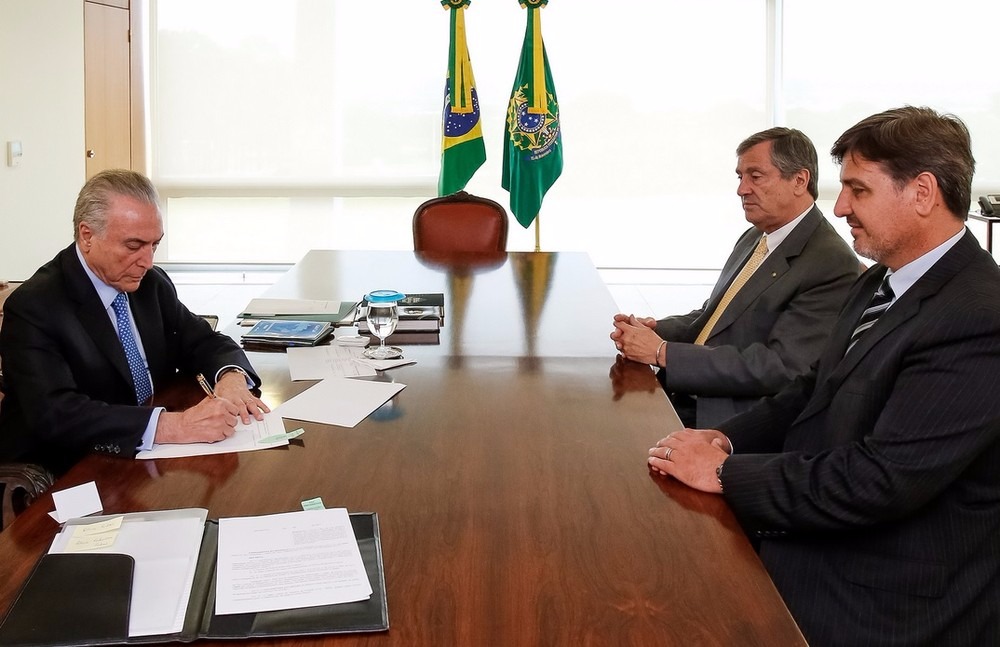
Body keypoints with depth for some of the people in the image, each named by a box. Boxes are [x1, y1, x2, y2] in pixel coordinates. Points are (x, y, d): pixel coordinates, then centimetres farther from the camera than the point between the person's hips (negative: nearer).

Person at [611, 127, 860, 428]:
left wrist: (662, 352, -20)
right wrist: (652, 329, -4)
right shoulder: (753, 239, 15)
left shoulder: (833, 266, -15)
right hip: (683, 397, 8)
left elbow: (778, 368, -21)